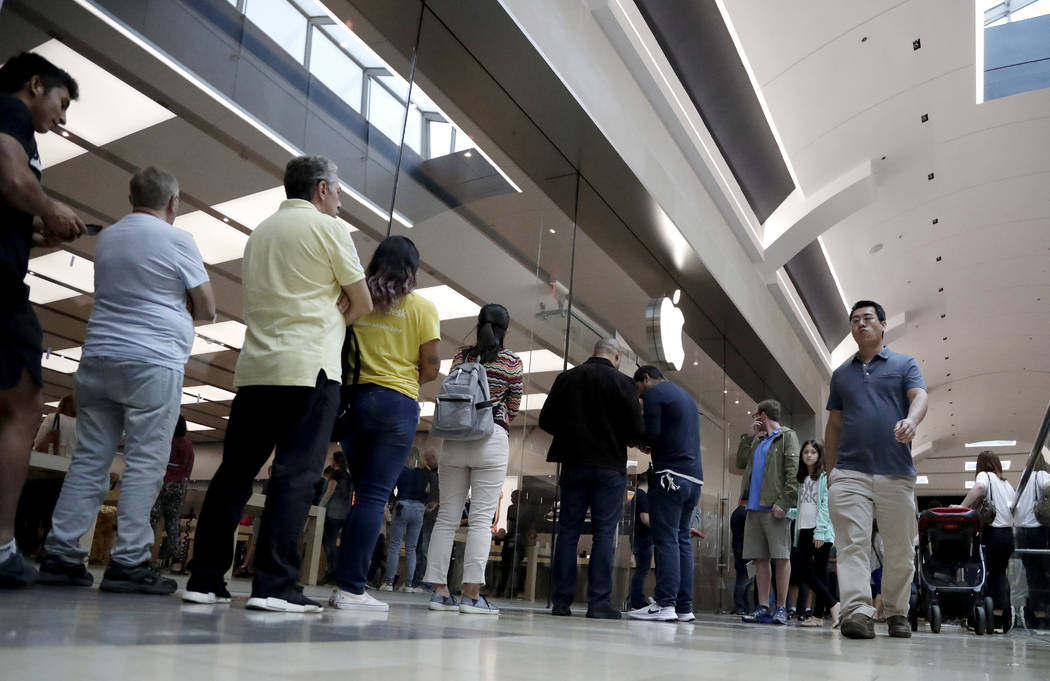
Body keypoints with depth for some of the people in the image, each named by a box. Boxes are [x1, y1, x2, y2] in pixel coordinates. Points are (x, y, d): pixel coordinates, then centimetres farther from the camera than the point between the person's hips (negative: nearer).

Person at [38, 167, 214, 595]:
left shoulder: (106, 238, 15)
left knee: (89, 460, 8)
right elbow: (206, 308, 0)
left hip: (98, 358, 6)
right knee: (145, 465, -5)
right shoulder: (177, 240, -4)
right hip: (153, 363, -6)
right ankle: (128, 563, -6)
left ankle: (61, 555, 7)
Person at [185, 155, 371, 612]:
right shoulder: (328, 228, 0)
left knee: (234, 472, 8)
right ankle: (274, 586, -12)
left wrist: (324, 315, 9)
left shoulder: (260, 232, 20)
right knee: (296, 476, -8)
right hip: (309, 367, -6)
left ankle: (204, 580, 9)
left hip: (254, 367, 7)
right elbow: (361, 304, 3)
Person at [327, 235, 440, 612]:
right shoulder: (421, 307, -1)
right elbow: (431, 369, -2)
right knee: (375, 495, -4)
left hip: (355, 398, 4)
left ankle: (346, 582, 15)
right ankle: (350, 587, -6)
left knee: (364, 492, 14)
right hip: (397, 404, -4)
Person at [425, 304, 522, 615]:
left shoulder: (460, 356, 9)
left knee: (446, 516, 5)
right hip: (492, 438, -3)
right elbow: (514, 406, 6)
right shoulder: (511, 360, 1)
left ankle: (440, 590, 4)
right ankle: (472, 594, -7)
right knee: (481, 519, -4)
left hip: (455, 438, 3)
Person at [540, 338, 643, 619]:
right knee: (604, 533, 0)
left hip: (573, 464, 3)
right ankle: (599, 602, -1)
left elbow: (546, 421, 5)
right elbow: (636, 431, -8)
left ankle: (561, 600, 6)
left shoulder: (566, 378, 5)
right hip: (610, 466, -3)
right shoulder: (623, 383, -5)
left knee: (568, 530, 6)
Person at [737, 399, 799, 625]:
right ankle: (763, 607, 8)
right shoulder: (757, 440, 22)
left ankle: (781, 607, 1)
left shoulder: (787, 436, 2)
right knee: (759, 557, 5)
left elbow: (792, 471, -8)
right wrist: (749, 436, 12)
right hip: (755, 507, 7)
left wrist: (783, 502, -18)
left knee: (781, 556, -4)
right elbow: (740, 463, 18)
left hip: (774, 507, -7)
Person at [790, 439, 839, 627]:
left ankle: (818, 615, 0)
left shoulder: (825, 478, -2)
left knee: (820, 572, -5)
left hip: (820, 532, -7)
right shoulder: (801, 479, 20)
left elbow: (825, 506, -11)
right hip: (803, 531, 7)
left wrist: (820, 531, -18)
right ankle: (833, 605, 8)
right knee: (801, 570, 0)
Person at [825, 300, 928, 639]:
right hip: (850, 471, 1)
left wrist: (911, 421, -30)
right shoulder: (841, 374, 19)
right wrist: (829, 471, 13)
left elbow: (920, 397, -7)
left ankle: (896, 613, 20)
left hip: (896, 472, -1)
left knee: (900, 548, 5)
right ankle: (857, 612, -16)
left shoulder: (904, 364, 11)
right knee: (853, 544, -11)